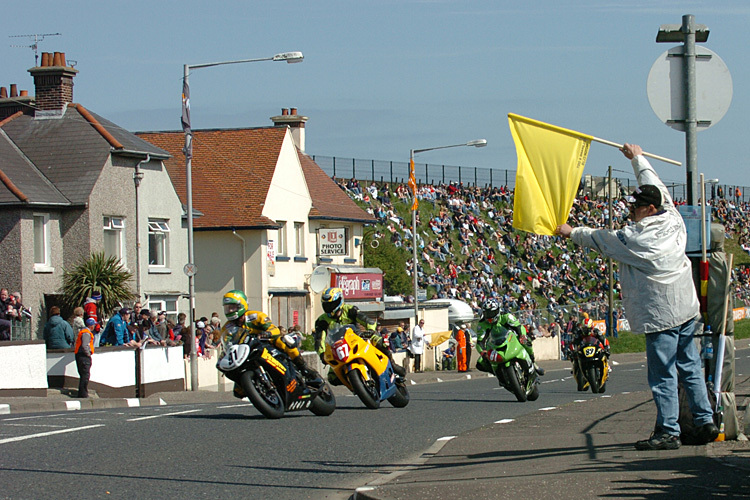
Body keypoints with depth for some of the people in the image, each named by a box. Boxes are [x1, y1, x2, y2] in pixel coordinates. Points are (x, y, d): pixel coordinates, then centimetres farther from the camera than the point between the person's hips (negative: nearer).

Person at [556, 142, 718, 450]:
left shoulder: (635, 238, -16)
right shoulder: (672, 220, 3)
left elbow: (599, 240, 0)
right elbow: (658, 189, 21)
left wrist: (571, 232, 18)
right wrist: (638, 159, 33)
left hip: (661, 316, -8)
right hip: (687, 309, 8)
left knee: (663, 376, -4)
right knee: (690, 368, 13)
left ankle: (668, 433, -2)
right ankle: (705, 423, 17)